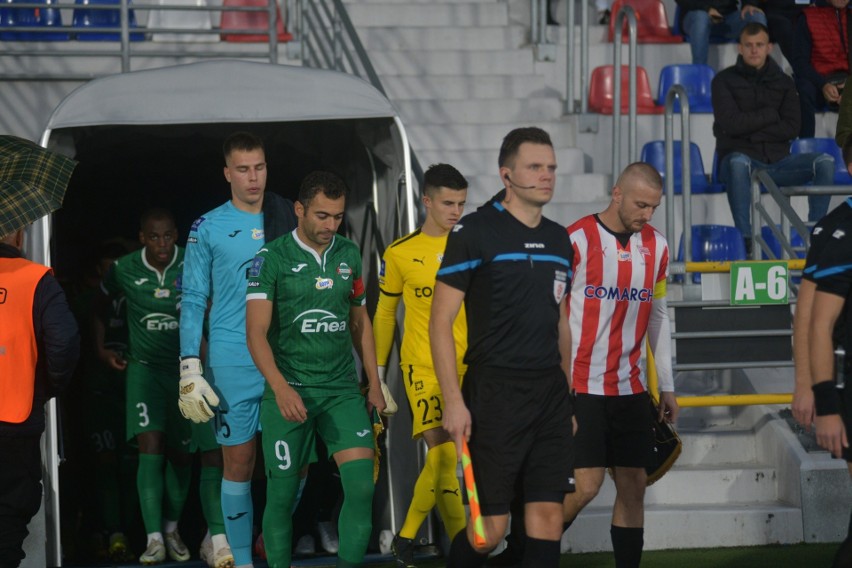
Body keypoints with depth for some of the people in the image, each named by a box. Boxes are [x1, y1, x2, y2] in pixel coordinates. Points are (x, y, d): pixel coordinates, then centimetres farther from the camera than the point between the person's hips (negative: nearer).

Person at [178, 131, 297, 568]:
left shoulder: (288, 219, 8)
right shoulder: (208, 228, 2)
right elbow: (194, 300, 2)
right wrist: (190, 369, -6)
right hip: (232, 362, -2)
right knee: (238, 463, 2)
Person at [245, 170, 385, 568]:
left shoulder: (349, 255, 7)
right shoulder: (272, 258, -7)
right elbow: (256, 332, -13)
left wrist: (374, 384, 13)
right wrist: (281, 387, -26)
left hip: (342, 389, 3)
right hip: (290, 392, -3)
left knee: (362, 483, -10)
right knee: (283, 493, 2)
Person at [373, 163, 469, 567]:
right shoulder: (400, 253, 2)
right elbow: (384, 315, 10)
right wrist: (378, 372, 10)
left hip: (467, 366, 2)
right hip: (422, 367, -2)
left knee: (442, 458, 3)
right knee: (443, 454, -14)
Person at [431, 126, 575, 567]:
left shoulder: (559, 239, 13)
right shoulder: (474, 232, -7)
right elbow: (440, 321, -8)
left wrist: (567, 397, 17)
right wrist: (453, 401, -14)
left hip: (551, 394, 6)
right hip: (494, 394, -6)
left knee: (549, 515, 1)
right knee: (489, 527, -4)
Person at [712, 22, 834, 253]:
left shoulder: (783, 82, 14)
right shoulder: (724, 80, 5)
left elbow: (792, 128, 1)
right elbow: (730, 123, -10)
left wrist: (750, 129, -6)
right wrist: (770, 115, -2)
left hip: (777, 161, 4)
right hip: (742, 157, -3)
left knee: (825, 161, -20)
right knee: (738, 162, -40)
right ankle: (744, 237, -38)